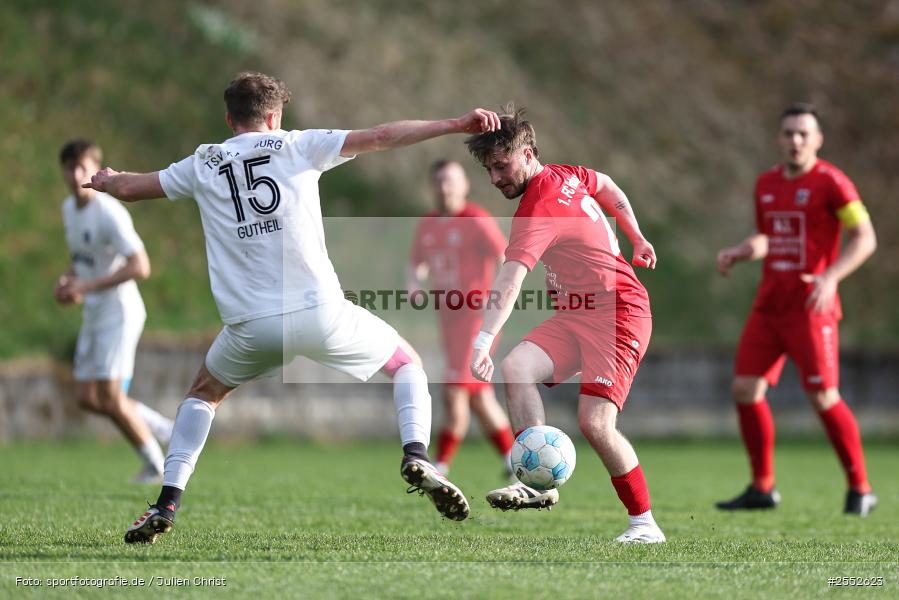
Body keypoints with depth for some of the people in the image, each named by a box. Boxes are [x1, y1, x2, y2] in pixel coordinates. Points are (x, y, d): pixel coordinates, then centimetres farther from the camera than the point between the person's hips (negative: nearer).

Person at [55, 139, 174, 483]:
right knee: (87, 398, 4)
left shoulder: (109, 213, -19)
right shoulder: (69, 207, 8)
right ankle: (161, 428, 19)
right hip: (93, 315, 9)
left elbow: (140, 267, -24)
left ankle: (155, 464, 5)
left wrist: (87, 286, -25)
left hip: (119, 313, -9)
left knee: (109, 396, -11)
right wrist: (68, 280, 1)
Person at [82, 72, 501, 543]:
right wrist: (456, 125, 6)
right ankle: (416, 456, -7)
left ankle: (167, 503, 12)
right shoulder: (298, 146, 8)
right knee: (407, 364, 20)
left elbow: (128, 188, 27)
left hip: (250, 325, 2)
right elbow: (381, 137, 2)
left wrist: (107, 181, 50)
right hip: (319, 311, -2)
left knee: (203, 394, 29)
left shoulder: (202, 165, 14)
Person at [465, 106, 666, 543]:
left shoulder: (540, 209, -21)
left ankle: (645, 523, -4)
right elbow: (608, 187, 28)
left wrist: (483, 342, -42)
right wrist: (636, 239, 33)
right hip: (576, 315, 9)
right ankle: (539, 483, -25)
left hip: (619, 313, -9)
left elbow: (509, 282, -33)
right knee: (515, 367, -17)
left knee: (594, 421, -19)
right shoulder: (566, 176, 7)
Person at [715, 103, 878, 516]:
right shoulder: (766, 184, 13)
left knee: (822, 396, -10)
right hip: (769, 306, 7)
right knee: (745, 390, -1)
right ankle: (762, 488, 9)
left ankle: (860, 489, 2)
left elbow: (865, 238, -11)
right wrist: (737, 253, 5)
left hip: (810, 307, -7)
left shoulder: (830, 182, -8)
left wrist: (831, 276, -25)